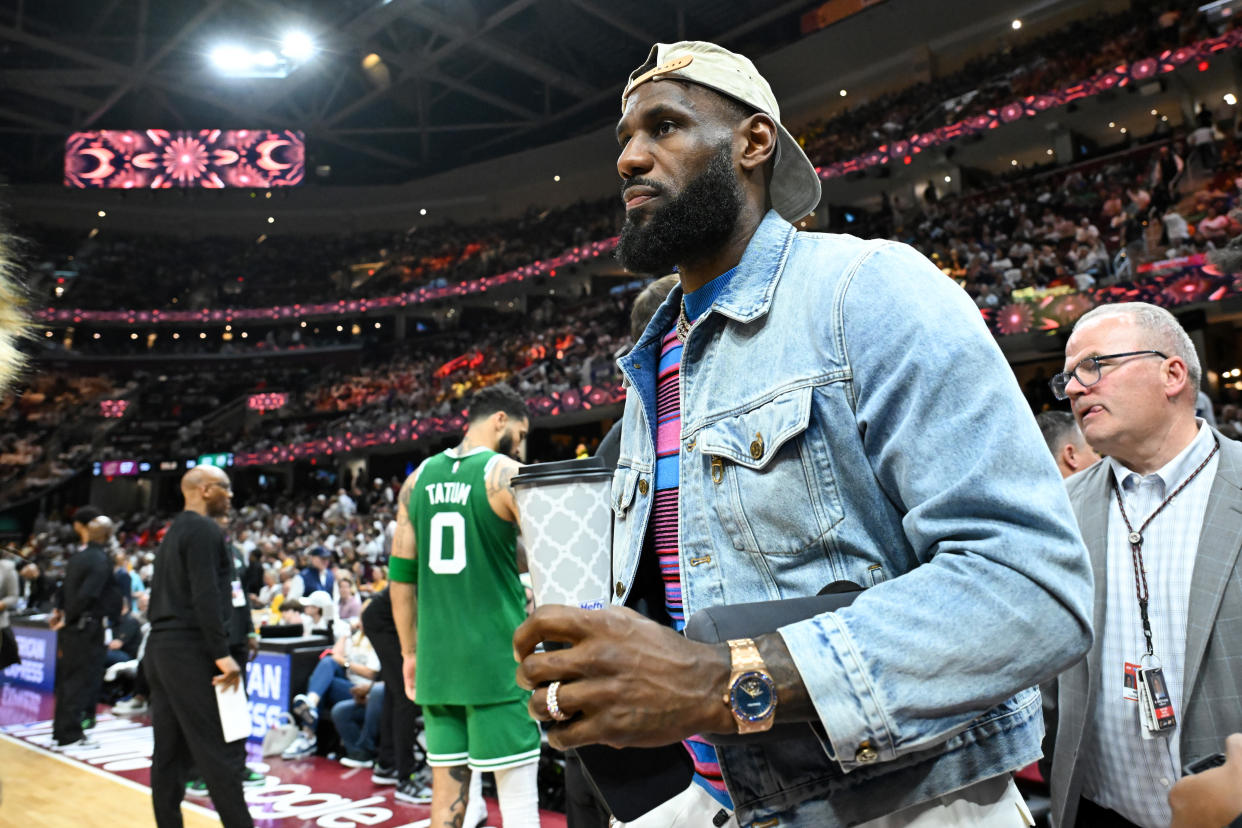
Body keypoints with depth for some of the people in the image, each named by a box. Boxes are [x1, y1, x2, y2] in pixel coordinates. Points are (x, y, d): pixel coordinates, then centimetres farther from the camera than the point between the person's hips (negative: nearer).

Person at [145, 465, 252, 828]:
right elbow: (205, 596, -20)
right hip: (190, 650, -10)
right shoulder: (205, 529, -10)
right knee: (222, 750, -8)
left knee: (170, 752, 10)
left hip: (161, 648, 10)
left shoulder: (173, 533, 19)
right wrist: (223, 654, -20)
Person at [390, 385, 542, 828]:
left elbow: (401, 576, 12)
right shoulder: (508, 474, -6)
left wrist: (409, 652, 18)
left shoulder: (419, 479, 9)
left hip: (436, 658, 6)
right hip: (497, 658, -5)